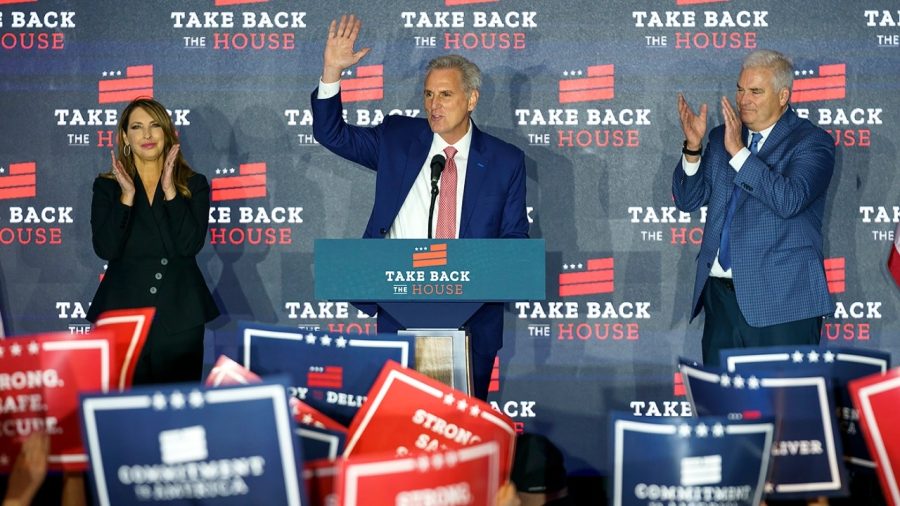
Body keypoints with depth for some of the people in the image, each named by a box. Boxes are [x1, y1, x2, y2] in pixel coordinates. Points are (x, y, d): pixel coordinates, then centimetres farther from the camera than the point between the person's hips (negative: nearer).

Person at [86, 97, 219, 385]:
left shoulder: (193, 185, 5)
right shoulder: (107, 186, 5)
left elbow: (191, 245, -10)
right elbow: (105, 249, -8)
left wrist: (170, 190, -12)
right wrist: (127, 196, -13)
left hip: (178, 317, 0)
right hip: (122, 313, 0)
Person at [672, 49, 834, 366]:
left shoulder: (811, 142, -4)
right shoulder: (721, 137, 13)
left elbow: (789, 200, -21)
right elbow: (687, 200, 10)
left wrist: (739, 151, -23)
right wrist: (693, 147, -6)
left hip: (781, 302, -5)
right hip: (720, 294, 5)